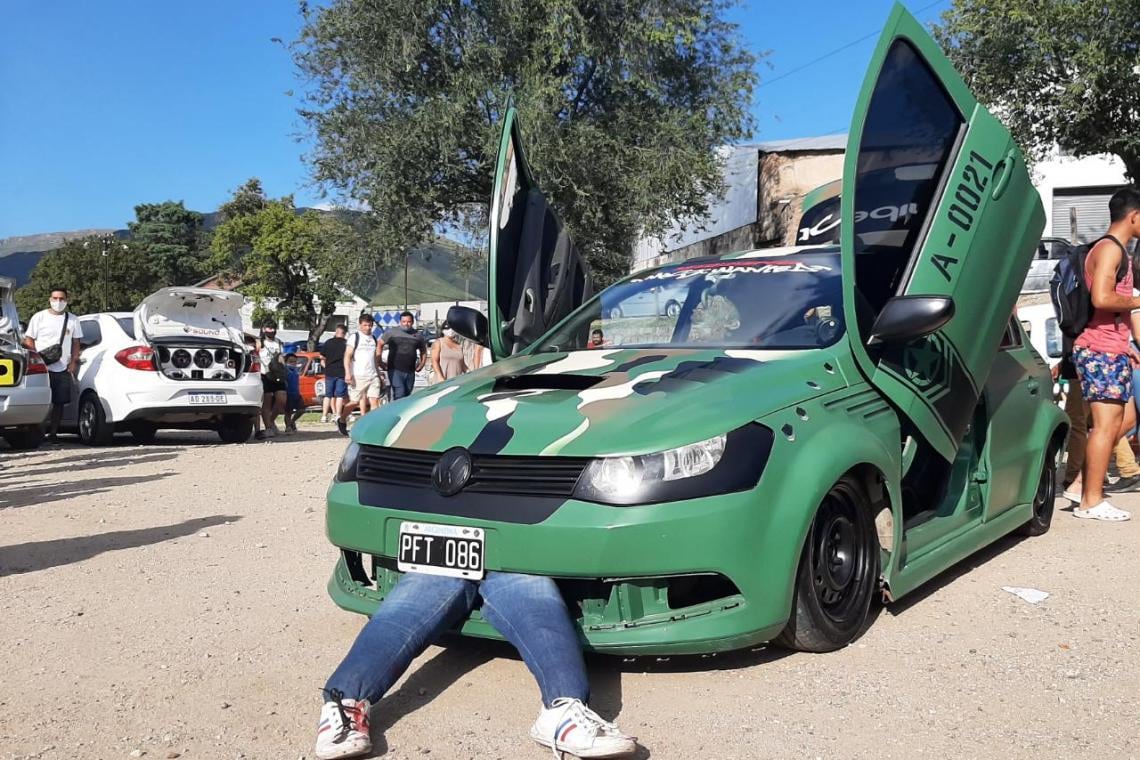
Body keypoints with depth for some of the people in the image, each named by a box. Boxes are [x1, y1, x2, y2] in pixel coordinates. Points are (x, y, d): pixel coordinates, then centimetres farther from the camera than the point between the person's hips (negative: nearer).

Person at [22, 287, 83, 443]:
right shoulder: (39, 317, 4)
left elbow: (76, 343, 15)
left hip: (63, 370, 3)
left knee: (59, 402, 3)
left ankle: (53, 433, 12)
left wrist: (74, 362, 4)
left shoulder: (73, 320, 11)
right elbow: (28, 340, 4)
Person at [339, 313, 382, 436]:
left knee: (374, 401, -7)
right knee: (354, 402, 1)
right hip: (358, 376, -5)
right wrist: (348, 373, -15)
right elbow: (347, 356, -6)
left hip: (373, 375, 5)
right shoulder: (355, 337, 0)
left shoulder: (373, 339, 16)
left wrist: (378, 373, 24)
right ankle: (342, 421, 24)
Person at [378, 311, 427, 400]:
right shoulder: (392, 332, 0)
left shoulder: (418, 335, 10)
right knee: (399, 394, -17)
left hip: (410, 372, 4)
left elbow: (423, 351, 24)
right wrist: (380, 362, 0)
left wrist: (421, 365, 13)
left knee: (407, 396, 9)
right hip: (395, 370, -4)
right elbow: (380, 344, 5)